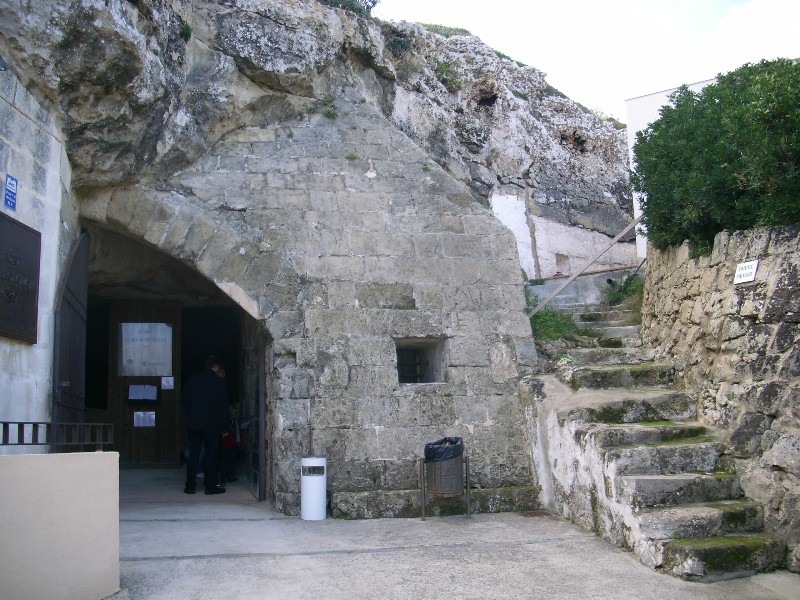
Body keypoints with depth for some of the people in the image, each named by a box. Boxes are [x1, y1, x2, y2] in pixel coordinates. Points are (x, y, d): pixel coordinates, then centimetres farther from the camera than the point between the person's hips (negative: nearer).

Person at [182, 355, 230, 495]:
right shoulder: (219, 381, -3)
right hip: (212, 424, -3)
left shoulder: (192, 379, 8)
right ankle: (211, 486, 4)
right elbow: (223, 406, -3)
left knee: (193, 454, 6)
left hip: (194, 424, 3)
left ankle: (190, 486, 6)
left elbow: (184, 400, 9)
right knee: (211, 455, 3)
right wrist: (224, 427, 2)